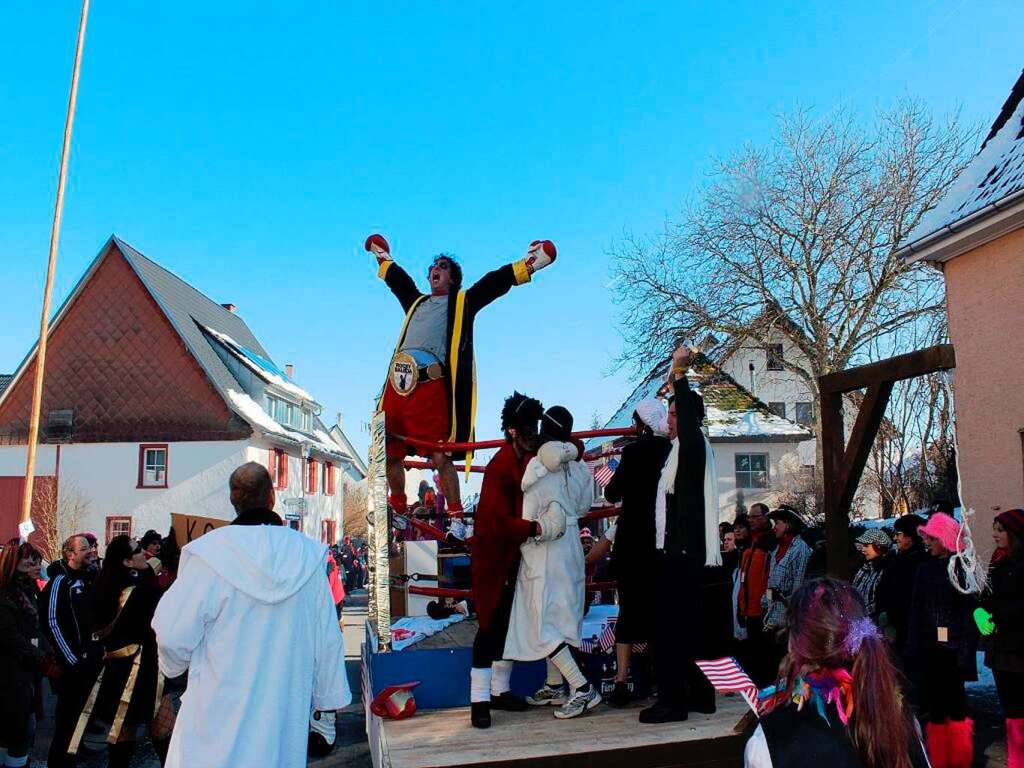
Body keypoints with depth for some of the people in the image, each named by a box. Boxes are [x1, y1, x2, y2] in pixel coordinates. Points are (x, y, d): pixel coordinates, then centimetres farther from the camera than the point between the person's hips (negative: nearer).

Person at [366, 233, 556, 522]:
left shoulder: (463, 301, 15)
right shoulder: (416, 301, 28)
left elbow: (496, 281, 9)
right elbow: (395, 276, 44)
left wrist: (532, 261, 5)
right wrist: (383, 256, 58)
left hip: (431, 387, -5)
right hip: (397, 384, 5)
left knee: (440, 457, -13)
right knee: (389, 455, 6)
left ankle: (456, 518, -3)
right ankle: (399, 513, 24)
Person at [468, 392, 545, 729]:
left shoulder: (533, 456, 3)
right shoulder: (499, 467, -20)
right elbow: (499, 521, -26)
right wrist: (535, 528, -31)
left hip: (518, 556, 8)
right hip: (494, 558, -7)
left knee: (510, 625, 13)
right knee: (490, 626, -4)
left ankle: (500, 690, 26)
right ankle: (479, 701, 4)